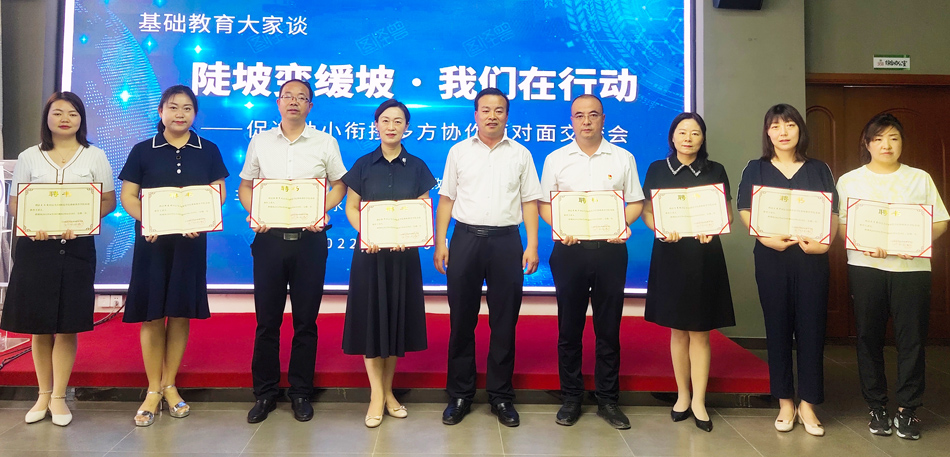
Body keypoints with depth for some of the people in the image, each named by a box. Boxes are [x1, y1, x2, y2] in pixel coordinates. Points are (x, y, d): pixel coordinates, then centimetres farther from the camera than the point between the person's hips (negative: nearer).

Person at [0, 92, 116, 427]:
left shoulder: (95, 156, 6)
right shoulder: (28, 158, 9)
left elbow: (109, 201, 3)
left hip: (78, 246, -1)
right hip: (35, 246, 1)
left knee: (66, 326, 1)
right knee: (39, 326, 6)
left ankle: (59, 396, 13)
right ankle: (43, 394, 20)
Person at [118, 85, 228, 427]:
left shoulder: (208, 151, 6)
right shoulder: (143, 151, 5)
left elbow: (219, 193, 4)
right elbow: (127, 195, 2)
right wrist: (145, 220, -17)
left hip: (191, 240, 1)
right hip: (152, 240, 0)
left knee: (181, 311, 5)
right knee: (151, 313, 1)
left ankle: (169, 385, 19)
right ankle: (153, 390, 13)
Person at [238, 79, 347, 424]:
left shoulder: (325, 143, 5)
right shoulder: (260, 141, 10)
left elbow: (339, 185, 8)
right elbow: (245, 186, 13)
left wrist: (322, 211, -9)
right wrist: (254, 213, -6)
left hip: (309, 238, -1)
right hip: (269, 238, 1)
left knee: (305, 320, 5)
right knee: (267, 319, 6)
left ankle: (300, 393, 18)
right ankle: (265, 393, 19)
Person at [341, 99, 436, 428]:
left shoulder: (416, 166, 5)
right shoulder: (363, 165, 3)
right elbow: (351, 207, 3)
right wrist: (365, 234, -15)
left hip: (403, 253, 1)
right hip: (370, 251, 0)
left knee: (398, 317, 7)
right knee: (370, 317, 0)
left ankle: (387, 390, 21)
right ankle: (377, 394, 9)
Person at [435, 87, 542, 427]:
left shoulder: (521, 154, 9)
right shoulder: (458, 152, 9)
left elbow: (530, 202, 7)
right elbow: (446, 199, 7)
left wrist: (532, 246, -2)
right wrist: (440, 243, 0)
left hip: (506, 241, 0)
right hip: (465, 238, 0)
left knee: (504, 322, 5)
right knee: (461, 320, 5)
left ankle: (501, 395, 17)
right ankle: (460, 395, 17)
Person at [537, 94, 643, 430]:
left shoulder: (623, 158, 7)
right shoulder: (556, 159, 8)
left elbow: (636, 202, 8)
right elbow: (544, 203, 8)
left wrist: (623, 224, -12)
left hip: (610, 249, 0)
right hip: (570, 249, 0)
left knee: (609, 328, 5)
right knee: (569, 327, 6)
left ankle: (608, 399, 18)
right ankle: (571, 398, 18)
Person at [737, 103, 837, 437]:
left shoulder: (819, 169, 11)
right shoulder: (756, 169, 8)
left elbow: (833, 213, 7)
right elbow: (744, 211, 0)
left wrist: (825, 243, -12)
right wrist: (765, 237, -17)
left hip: (811, 258, 1)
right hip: (771, 257, 0)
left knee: (811, 328, 0)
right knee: (778, 328, 3)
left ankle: (807, 403, 9)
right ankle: (785, 402, 13)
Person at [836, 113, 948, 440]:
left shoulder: (920, 179, 12)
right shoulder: (849, 181, 9)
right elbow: (840, 224, 3)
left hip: (912, 267, 1)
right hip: (866, 268, 0)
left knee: (912, 339, 0)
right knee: (869, 338, 3)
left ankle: (907, 409, 12)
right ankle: (876, 407, 14)